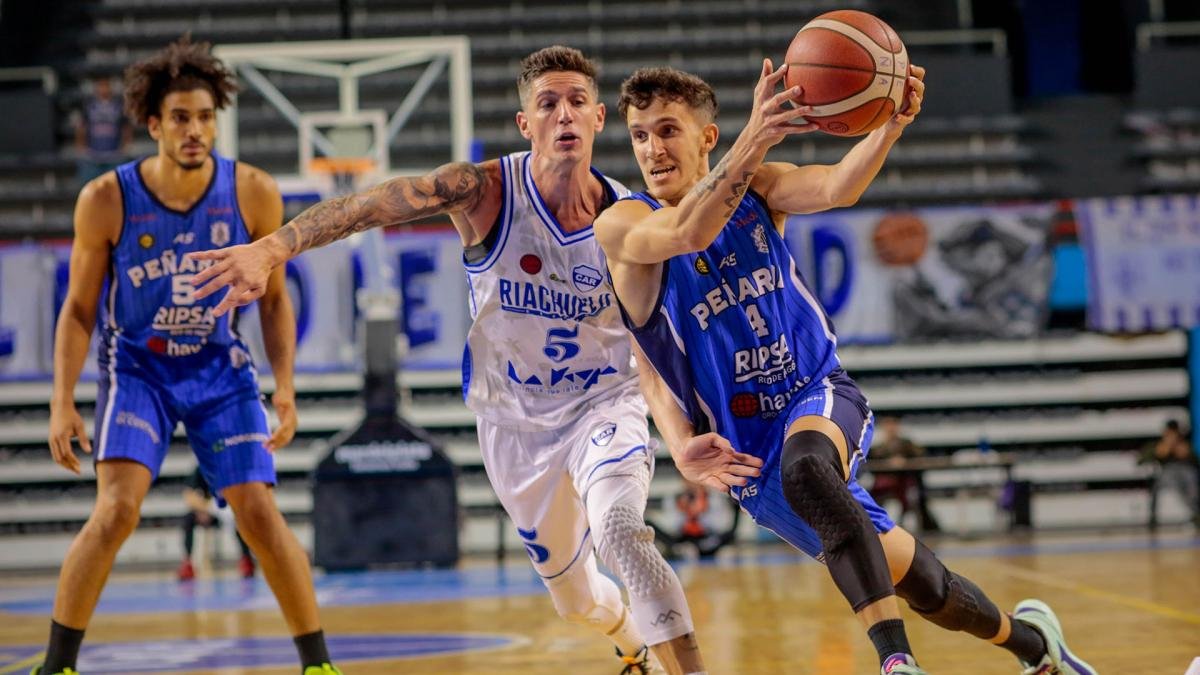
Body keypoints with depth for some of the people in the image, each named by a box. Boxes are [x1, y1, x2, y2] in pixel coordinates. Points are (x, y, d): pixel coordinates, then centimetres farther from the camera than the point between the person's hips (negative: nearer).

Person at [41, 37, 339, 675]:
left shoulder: (253, 193, -12)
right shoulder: (106, 200, -16)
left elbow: (274, 298, 0)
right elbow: (79, 308, -5)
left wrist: (285, 387, -9)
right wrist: (62, 402, -13)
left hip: (220, 369, 1)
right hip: (136, 367, -1)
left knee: (260, 514, -6)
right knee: (116, 509, -20)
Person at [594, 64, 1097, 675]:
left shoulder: (757, 186, -1)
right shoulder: (620, 225, -10)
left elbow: (835, 189, -21)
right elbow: (689, 233, -32)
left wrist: (891, 126, -43)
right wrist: (754, 140, -49)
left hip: (819, 394, 0)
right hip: (750, 450, 0)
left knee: (803, 464, -38)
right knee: (915, 584, 4)